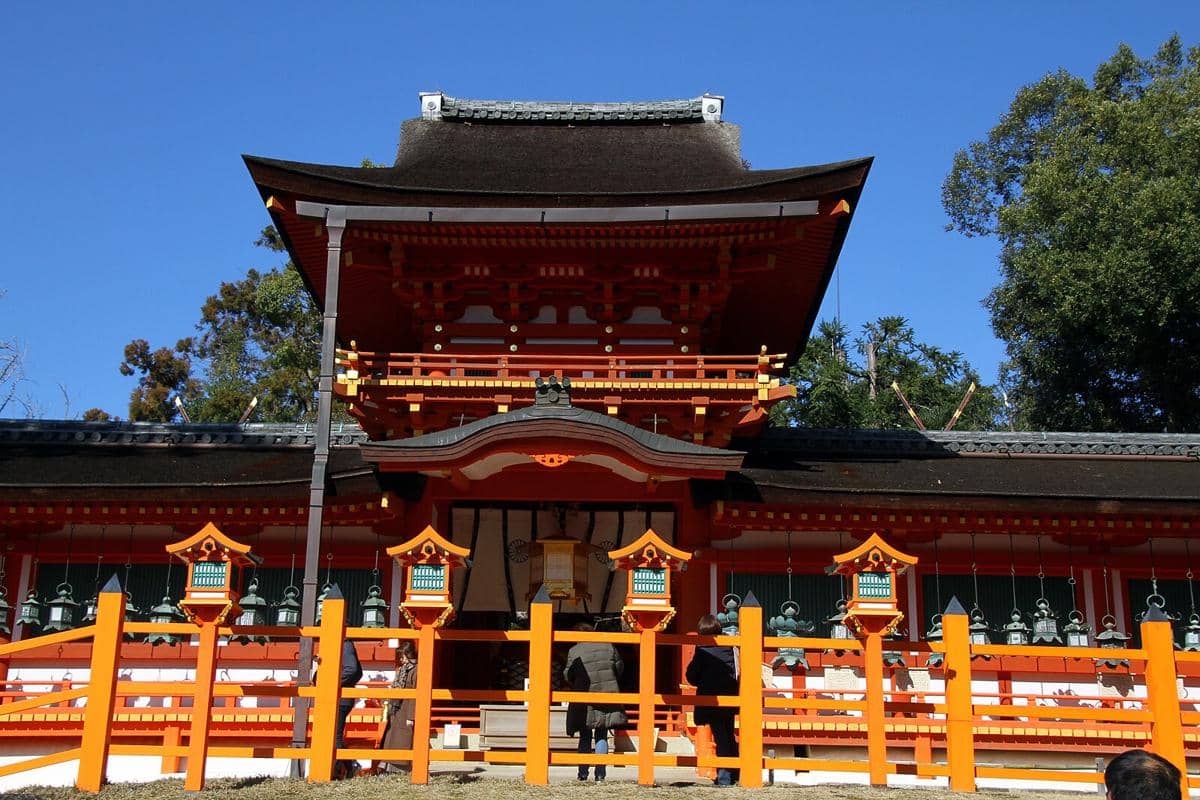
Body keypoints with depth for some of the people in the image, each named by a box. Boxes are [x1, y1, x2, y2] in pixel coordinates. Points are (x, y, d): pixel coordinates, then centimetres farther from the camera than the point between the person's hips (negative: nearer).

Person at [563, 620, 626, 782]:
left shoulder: (574, 651, -5)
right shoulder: (609, 647, 3)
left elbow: (568, 675, -1)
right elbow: (619, 667, 10)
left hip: (584, 702, -1)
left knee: (585, 738, 11)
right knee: (602, 736, 9)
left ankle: (583, 772, 9)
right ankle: (600, 772, 2)